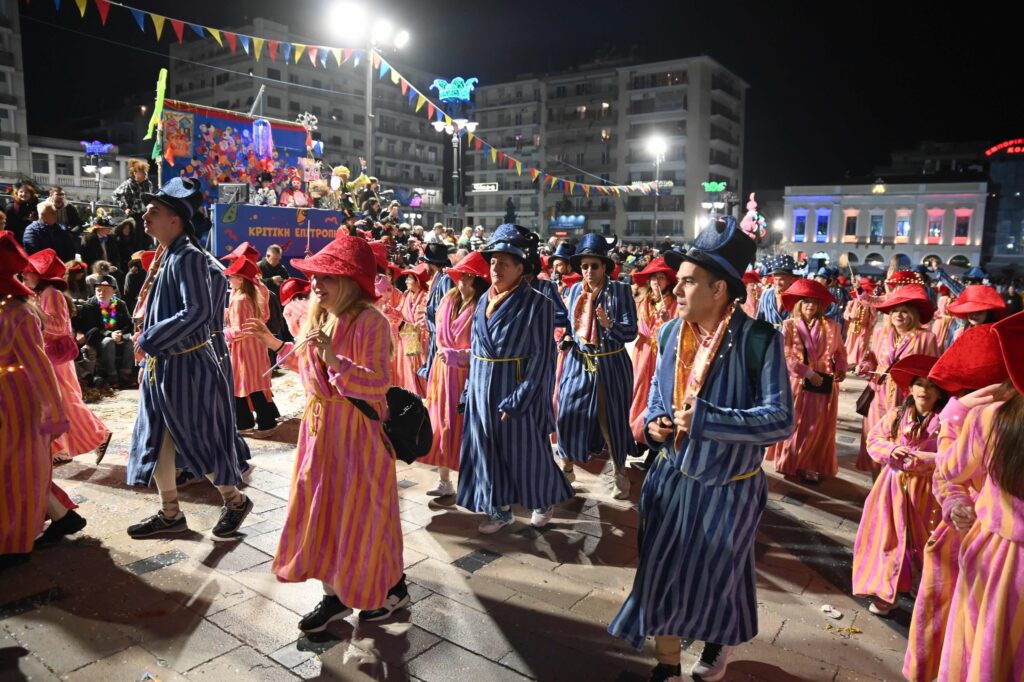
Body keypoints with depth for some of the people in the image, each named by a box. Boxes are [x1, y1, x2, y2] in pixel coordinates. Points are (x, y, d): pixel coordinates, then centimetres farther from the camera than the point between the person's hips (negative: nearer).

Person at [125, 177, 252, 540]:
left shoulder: (188, 257, -16)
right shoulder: (165, 257, 12)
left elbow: (199, 312, -26)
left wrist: (150, 339, -20)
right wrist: (148, 337, 11)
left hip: (187, 365, -9)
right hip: (161, 364, 9)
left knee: (197, 439, 2)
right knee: (157, 439, 13)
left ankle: (235, 499, 22)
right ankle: (170, 513, 27)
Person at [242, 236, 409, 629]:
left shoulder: (369, 322, -20)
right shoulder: (317, 317, 7)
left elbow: (378, 386, -26)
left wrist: (335, 360, -36)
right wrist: (276, 344, 17)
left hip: (356, 432, -8)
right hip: (318, 427, 8)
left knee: (361, 516, 5)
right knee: (318, 511, 13)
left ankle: (393, 589, 29)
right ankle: (335, 595, 30)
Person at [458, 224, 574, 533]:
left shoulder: (537, 304, -12)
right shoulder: (484, 300, 7)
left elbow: (542, 357, -15)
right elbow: (475, 349, 13)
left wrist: (517, 399, -19)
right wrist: (470, 389, 9)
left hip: (515, 390, -6)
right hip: (482, 390, 6)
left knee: (525, 450, 8)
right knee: (487, 450, 11)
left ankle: (544, 501, 33)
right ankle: (499, 509, 27)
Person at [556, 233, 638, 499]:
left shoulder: (621, 291, -10)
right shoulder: (574, 290, 3)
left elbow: (631, 331, -14)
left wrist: (609, 324, -32)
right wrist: (566, 339, -3)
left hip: (611, 366, -3)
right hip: (578, 363, 3)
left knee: (613, 418, 9)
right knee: (568, 415, 4)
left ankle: (619, 471, 29)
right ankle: (566, 467, 25)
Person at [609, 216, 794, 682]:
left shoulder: (758, 339, -22)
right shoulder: (671, 332, -5)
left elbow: (780, 419, -25)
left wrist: (704, 420, -31)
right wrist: (654, 422, -10)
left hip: (728, 488, -4)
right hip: (672, 478, 4)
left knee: (714, 575, 18)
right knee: (661, 572, 10)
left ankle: (719, 640, 53)